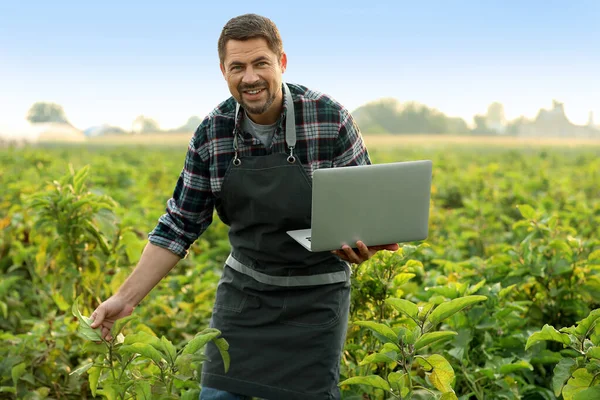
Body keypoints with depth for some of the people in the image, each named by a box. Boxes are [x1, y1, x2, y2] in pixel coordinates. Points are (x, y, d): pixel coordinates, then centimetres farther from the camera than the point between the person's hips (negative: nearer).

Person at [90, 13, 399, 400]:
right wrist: (127, 296, -4)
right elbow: (181, 225, 0)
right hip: (244, 290, 3)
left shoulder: (330, 118, -15)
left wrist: (363, 242, -29)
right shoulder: (211, 134, -7)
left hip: (315, 295, -2)